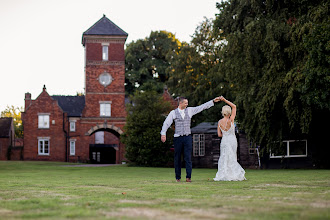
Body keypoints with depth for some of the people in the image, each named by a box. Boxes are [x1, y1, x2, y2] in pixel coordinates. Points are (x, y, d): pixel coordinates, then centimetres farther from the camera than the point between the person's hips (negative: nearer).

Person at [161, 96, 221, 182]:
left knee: (188, 157, -7)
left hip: (188, 137, 1)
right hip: (178, 137, -1)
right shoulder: (173, 113, 2)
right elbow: (166, 123, -4)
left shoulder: (189, 110, 7)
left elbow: (202, 107, 8)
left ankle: (188, 177, -8)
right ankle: (178, 177, 14)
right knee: (177, 158, 4)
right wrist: (163, 133, -16)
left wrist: (213, 101, 4)